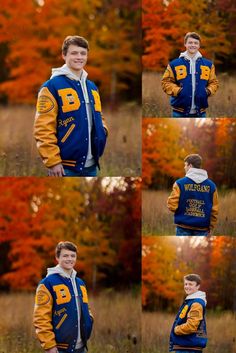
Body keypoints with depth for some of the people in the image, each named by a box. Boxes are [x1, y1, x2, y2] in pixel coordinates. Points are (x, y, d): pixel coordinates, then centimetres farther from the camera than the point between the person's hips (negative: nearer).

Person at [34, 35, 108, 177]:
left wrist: (103, 131, 6)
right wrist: (52, 161, -18)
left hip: (90, 165, 7)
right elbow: (43, 128, -12)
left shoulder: (92, 87, 17)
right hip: (65, 166, -7)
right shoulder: (53, 86, -7)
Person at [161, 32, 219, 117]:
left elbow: (214, 82, 13)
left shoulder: (208, 65, 8)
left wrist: (208, 91, -7)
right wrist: (178, 91, -14)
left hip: (200, 113, 2)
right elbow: (166, 82, 2)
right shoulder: (174, 64, 1)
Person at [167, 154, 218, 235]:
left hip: (184, 226, -2)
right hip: (202, 228, 2)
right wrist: (210, 227, 13)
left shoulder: (180, 183, -6)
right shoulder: (211, 186, 2)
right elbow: (214, 210, 3)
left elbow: (172, 206, -10)